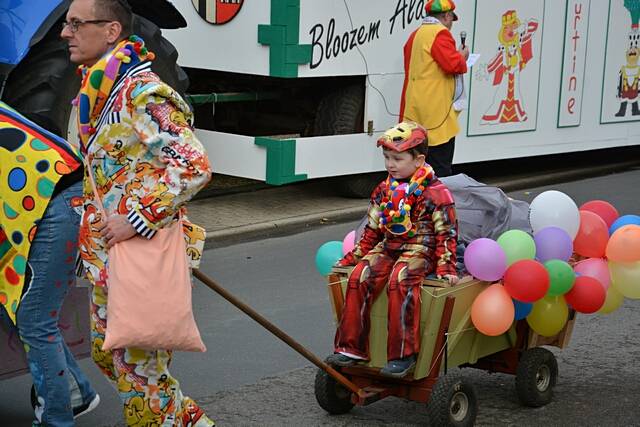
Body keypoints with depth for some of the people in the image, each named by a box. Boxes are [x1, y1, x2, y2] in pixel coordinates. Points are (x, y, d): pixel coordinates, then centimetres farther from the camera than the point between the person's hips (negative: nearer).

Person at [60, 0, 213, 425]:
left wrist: (137, 218, -24)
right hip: (106, 254, 10)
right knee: (108, 353, 21)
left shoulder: (142, 93, -19)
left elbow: (194, 167, -25)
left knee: (137, 363, -3)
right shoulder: (96, 91, 10)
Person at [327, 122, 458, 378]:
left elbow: (446, 232, -7)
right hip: (387, 247, 6)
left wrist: (446, 267, -14)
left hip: (420, 249, -6)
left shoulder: (434, 192, -6)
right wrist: (354, 257, 18)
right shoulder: (384, 189, 12)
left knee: (400, 280, -34)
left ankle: (403, 353, -28)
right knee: (360, 277, -20)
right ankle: (351, 347, -14)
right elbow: (373, 229, 20)